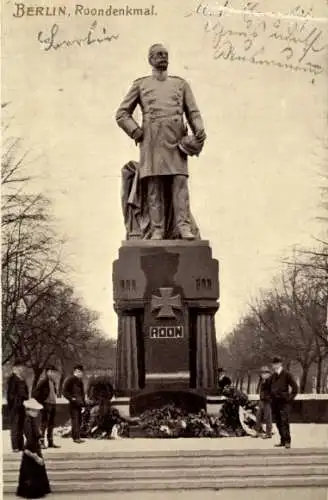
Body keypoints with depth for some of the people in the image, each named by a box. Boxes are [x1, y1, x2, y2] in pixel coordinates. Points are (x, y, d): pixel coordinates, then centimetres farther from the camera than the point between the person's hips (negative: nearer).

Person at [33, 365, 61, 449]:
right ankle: (42, 442, -3)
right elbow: (35, 393, -15)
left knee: (51, 424, 12)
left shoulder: (53, 382, 13)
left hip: (53, 404, 8)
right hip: (46, 404, -8)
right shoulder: (43, 382, -12)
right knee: (44, 424, -7)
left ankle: (50, 442, 18)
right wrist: (40, 403, -13)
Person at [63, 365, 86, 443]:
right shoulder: (70, 380, -8)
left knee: (79, 420, 10)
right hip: (73, 404, -8)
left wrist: (83, 400, 15)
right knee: (75, 420, -11)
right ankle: (76, 437, -12)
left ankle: (77, 437, 17)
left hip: (79, 403, 8)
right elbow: (64, 392, -11)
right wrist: (72, 398, -18)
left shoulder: (80, 381, 17)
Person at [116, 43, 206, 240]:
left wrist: (200, 131, -8)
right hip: (152, 140, 0)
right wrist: (137, 133, -1)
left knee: (180, 181, -11)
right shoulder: (140, 85, 17)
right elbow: (122, 114, 14)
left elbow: (193, 112, 12)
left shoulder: (181, 83, 20)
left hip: (176, 139, 1)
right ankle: (157, 230, -8)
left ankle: (184, 227, -17)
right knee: (154, 185, -7)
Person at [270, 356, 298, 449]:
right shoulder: (273, 376, 14)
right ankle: (283, 441, 14)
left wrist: (290, 397, -7)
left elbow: (295, 387, -4)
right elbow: (270, 387, 28)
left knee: (284, 422, -12)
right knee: (278, 422, 7)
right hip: (275, 402, 6)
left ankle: (287, 441, -9)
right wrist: (271, 397, 16)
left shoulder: (287, 374, -4)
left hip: (284, 402, -6)